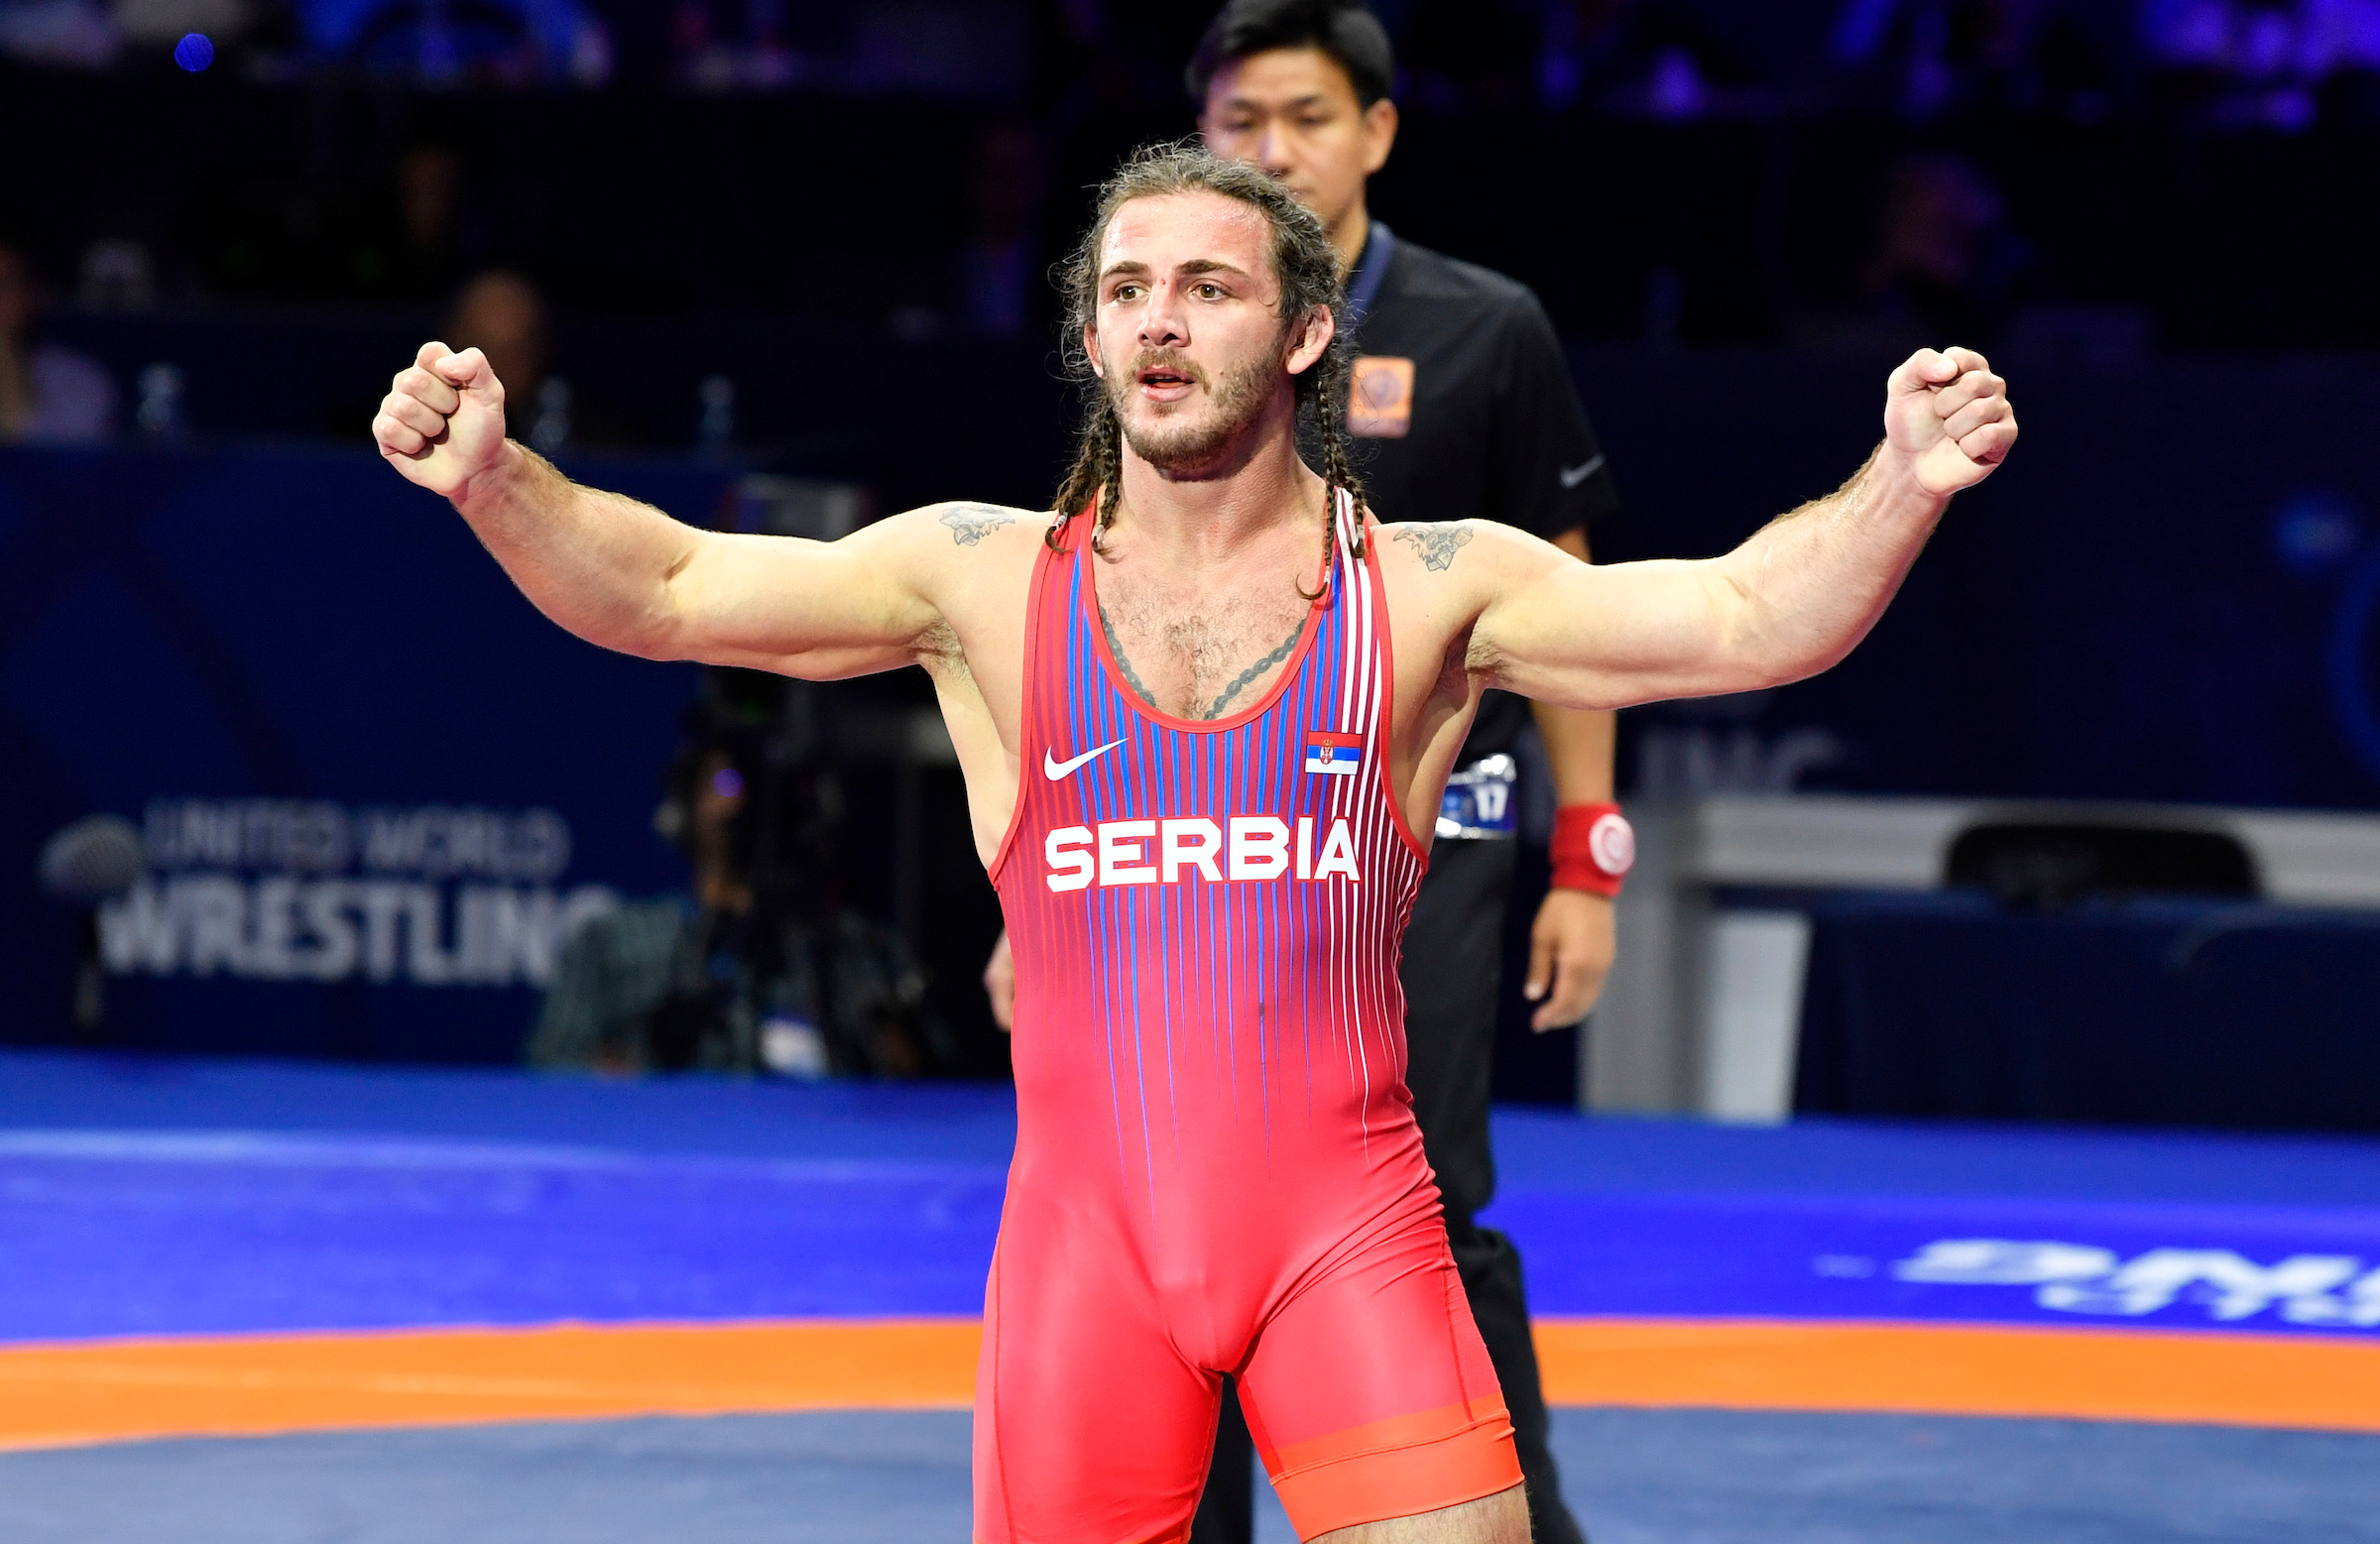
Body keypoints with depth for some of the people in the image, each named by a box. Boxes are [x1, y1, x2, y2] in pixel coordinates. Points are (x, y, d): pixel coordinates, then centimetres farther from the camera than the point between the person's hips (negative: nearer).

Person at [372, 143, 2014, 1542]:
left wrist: (1904, 483, -25)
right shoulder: (985, 580, 5)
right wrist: (496, 477, -16)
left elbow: (1744, 619, -8)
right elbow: (660, 591, 2)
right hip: (1088, 1222, 1)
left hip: (1348, 1222, -1)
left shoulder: (1434, 592, 2)